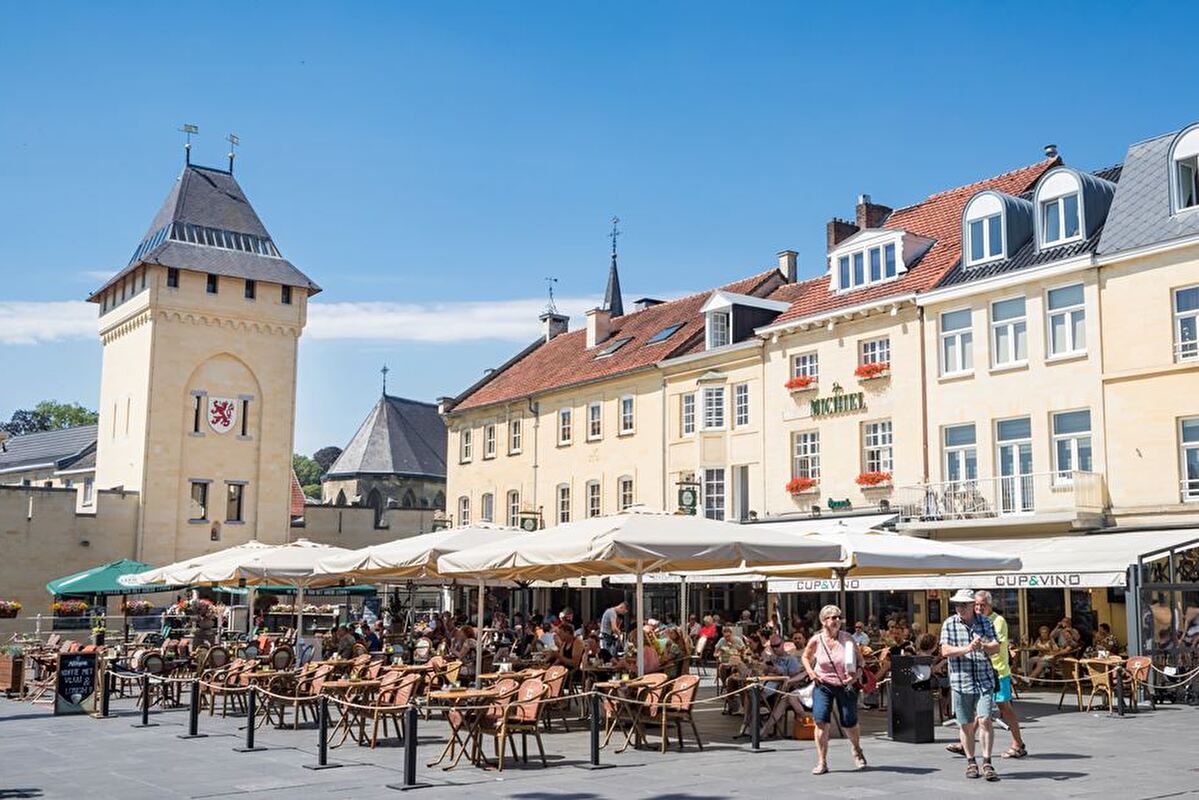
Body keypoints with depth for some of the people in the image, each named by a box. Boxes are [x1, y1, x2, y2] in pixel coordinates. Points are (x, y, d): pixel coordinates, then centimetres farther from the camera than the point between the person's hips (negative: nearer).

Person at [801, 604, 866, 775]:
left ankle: (856, 750, 41)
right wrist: (810, 672, -6)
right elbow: (806, 657, 11)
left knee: (849, 723, 6)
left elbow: (859, 657, 2)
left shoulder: (847, 638, -8)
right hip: (823, 685, 0)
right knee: (820, 721, -14)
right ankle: (822, 762, -3)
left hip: (845, 685, 0)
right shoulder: (816, 641, -7)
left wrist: (858, 672, -16)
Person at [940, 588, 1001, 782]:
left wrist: (983, 646, -21)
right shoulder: (949, 624, 3)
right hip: (961, 681, 0)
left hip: (984, 680, 0)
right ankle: (971, 762, 21)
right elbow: (945, 651, -7)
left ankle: (987, 763, -4)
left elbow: (996, 647, 1)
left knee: (985, 720, -10)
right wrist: (967, 649, -20)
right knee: (965, 724, 7)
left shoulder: (985, 622, 7)